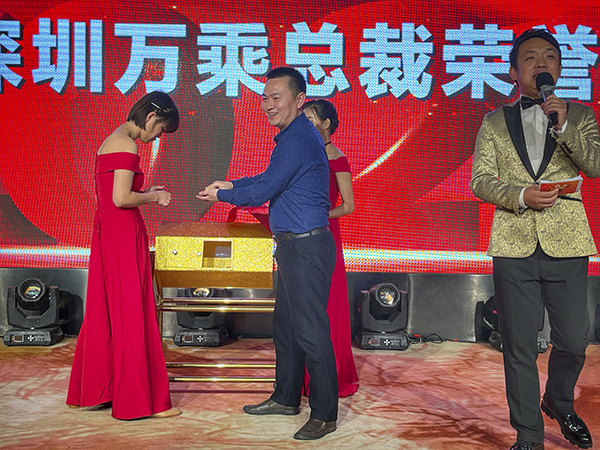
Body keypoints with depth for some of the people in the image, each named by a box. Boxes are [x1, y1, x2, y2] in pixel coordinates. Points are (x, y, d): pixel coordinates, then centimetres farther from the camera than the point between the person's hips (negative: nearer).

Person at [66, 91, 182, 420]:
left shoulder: (111, 140, 16)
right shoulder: (126, 144, -14)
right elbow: (121, 199, -21)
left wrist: (147, 194, 13)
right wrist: (153, 197, -5)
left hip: (106, 231, 10)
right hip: (123, 233, -10)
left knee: (103, 310, 15)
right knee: (130, 313, -3)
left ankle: (89, 392, 26)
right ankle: (141, 400, 6)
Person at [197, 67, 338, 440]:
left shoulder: (299, 140, -18)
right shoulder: (296, 135, 16)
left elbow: (261, 193, -16)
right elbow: (270, 179, 29)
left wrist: (220, 195, 0)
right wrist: (231, 184, 22)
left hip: (307, 248, -11)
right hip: (294, 246, 11)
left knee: (311, 332, -5)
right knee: (286, 325, 19)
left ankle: (325, 415, 5)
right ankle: (286, 398, 32)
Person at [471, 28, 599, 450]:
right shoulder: (495, 122, 10)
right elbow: (480, 180, 3)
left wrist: (564, 126, -15)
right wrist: (521, 195, -14)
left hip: (566, 243, 0)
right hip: (514, 245, 0)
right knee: (519, 347, 4)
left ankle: (559, 404, 36)